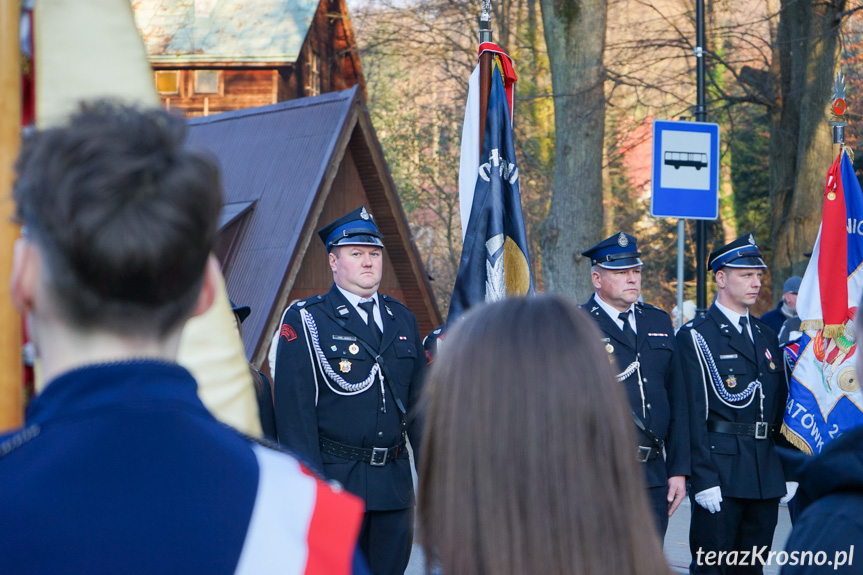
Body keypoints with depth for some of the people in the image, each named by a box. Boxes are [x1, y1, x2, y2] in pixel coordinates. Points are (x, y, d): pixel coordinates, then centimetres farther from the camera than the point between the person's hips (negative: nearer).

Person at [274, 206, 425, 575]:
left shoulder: (403, 320, 14)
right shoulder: (304, 320, -2)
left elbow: (419, 401, 16)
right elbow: (295, 409, -8)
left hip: (394, 484, 5)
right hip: (334, 481, -5)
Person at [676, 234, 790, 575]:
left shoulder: (767, 337, 16)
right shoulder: (696, 337, -5)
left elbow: (780, 407, 17)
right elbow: (693, 414, -11)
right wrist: (703, 479, -17)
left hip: (766, 476, 6)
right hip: (720, 472, -6)